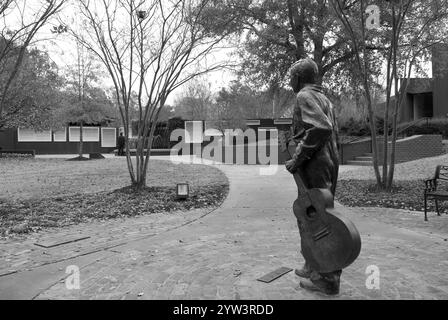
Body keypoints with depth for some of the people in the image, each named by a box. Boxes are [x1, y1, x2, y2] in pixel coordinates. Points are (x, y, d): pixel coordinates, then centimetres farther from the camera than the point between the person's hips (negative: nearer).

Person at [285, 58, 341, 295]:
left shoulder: (305, 96, -9)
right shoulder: (323, 98, 20)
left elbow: (321, 128, -25)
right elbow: (334, 132, 21)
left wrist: (298, 158, -21)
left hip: (314, 166, -10)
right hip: (330, 162, 10)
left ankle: (327, 278, 5)